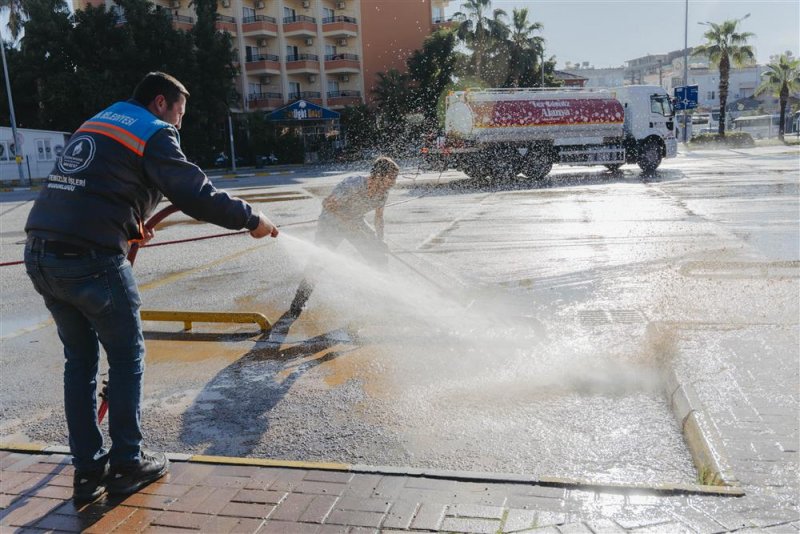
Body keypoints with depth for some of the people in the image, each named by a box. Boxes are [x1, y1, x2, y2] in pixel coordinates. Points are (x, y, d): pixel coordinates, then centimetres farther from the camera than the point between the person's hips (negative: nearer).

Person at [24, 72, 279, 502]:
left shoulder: (97, 123, 22)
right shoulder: (155, 133, -3)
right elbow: (197, 195, -10)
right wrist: (251, 219, 0)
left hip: (40, 253, 8)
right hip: (90, 260, -8)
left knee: (80, 358, 17)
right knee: (126, 358, 9)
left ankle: (87, 470, 22)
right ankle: (126, 465, 18)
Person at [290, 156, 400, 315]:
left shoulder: (383, 192, -13)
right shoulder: (352, 185, -33)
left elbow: (379, 217, 3)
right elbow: (327, 203, -25)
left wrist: (380, 241, -2)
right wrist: (347, 220, -30)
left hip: (356, 223, 6)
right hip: (332, 221, -6)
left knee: (380, 257, -1)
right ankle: (299, 300, 1)